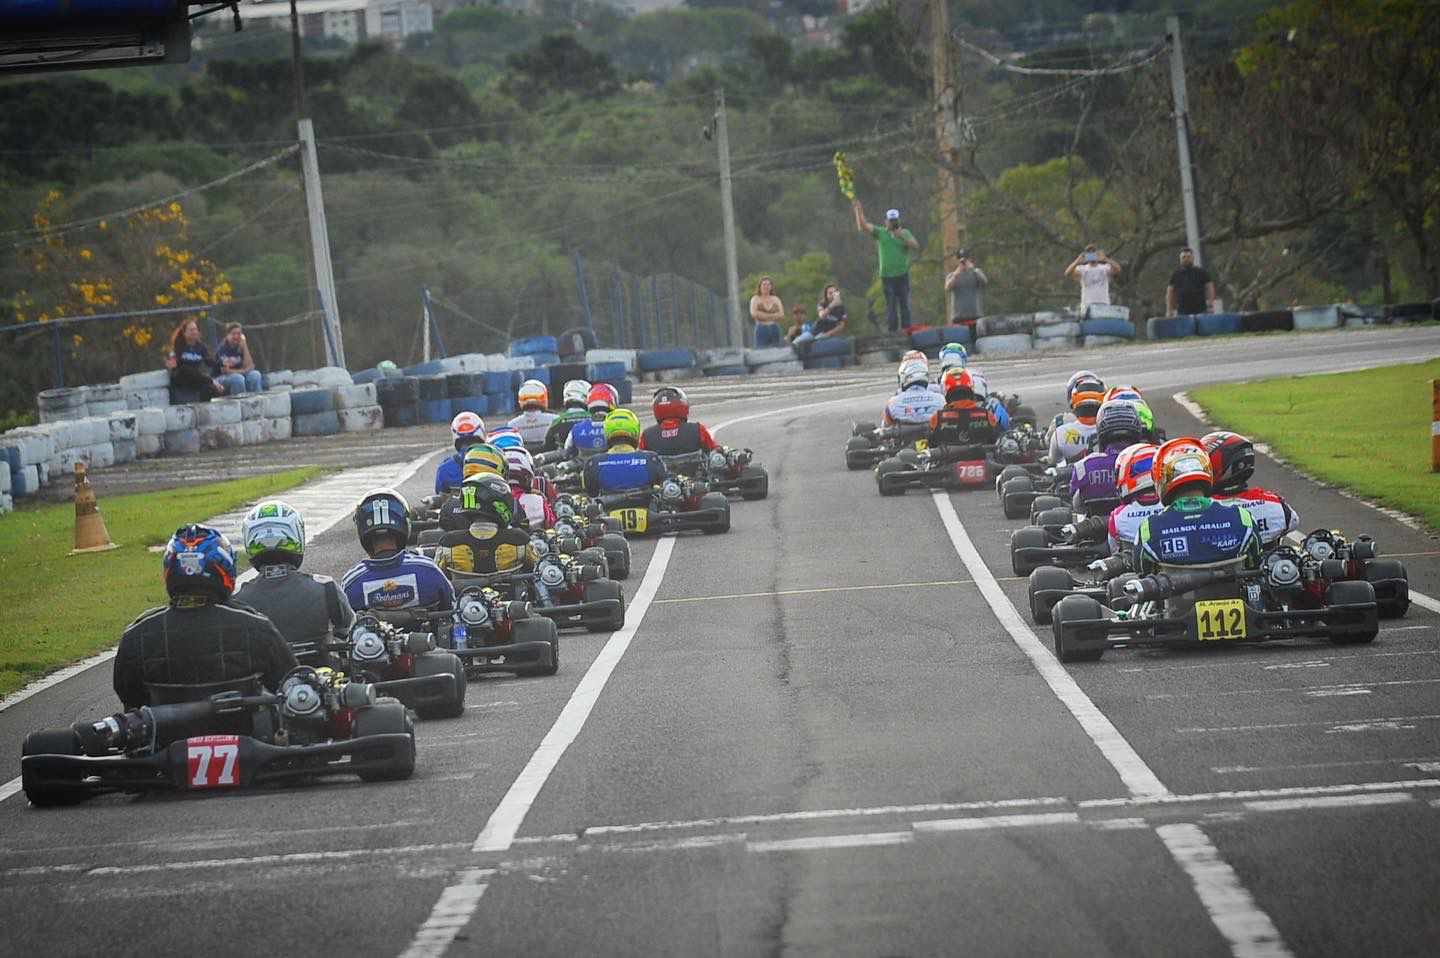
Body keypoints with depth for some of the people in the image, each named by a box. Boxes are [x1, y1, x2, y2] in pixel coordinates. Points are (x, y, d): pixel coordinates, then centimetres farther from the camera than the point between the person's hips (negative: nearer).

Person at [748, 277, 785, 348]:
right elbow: (754, 313, -11)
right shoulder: (755, 299, 5)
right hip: (761, 330, -3)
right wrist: (772, 316, -7)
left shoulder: (776, 299, 12)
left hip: (774, 329, 3)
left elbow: (781, 314, 0)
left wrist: (763, 315, -9)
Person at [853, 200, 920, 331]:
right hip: (887, 276, 0)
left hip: (902, 275, 0)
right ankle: (893, 331, 0)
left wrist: (902, 238, -13)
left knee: (905, 304, -1)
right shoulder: (880, 232, 9)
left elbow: (916, 247, -2)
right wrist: (858, 210, -4)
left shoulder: (905, 233, 10)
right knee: (890, 306, -1)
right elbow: (863, 227, 2)